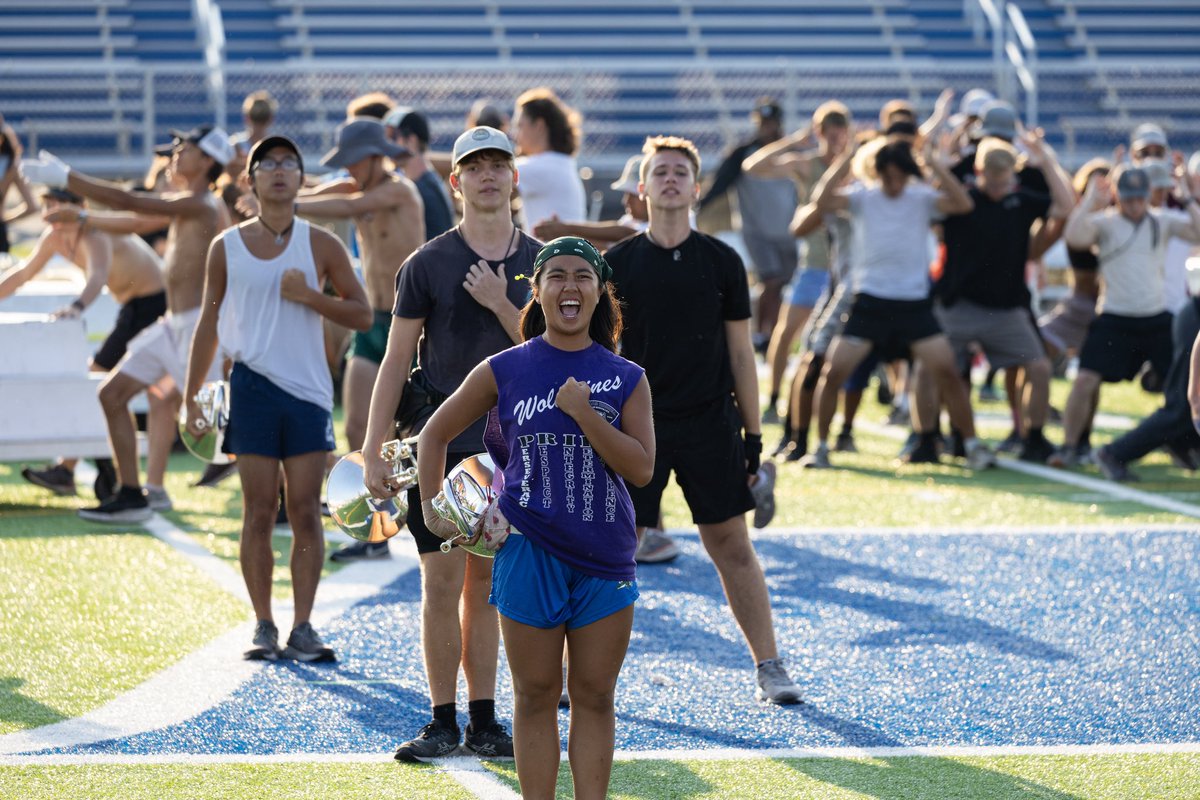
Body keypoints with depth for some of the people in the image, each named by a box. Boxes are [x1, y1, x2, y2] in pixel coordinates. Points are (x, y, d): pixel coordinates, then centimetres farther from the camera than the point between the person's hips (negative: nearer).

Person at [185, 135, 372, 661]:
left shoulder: (321, 246, 4)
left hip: (308, 389, 0)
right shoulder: (227, 247, 5)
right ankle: (263, 627, 5)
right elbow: (208, 324, 11)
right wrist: (191, 397, 8)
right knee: (259, 511, -1)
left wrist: (309, 296, -11)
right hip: (253, 386, 0)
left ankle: (302, 628, 3)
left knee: (306, 511, -1)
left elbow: (362, 315, 5)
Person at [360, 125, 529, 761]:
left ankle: (483, 721, 13)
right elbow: (396, 361, 1)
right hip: (440, 440, -2)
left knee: (484, 583, 7)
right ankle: (443, 724, 3)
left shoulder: (541, 264, 6)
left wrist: (500, 304, -13)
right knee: (442, 582, -3)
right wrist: (373, 450, -3)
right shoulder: (427, 264, 0)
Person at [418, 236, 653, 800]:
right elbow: (435, 434, 12)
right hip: (528, 552, -1)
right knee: (536, 696, 4)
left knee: (594, 696, 5)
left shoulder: (626, 379, 3)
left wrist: (584, 413, -14)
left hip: (605, 558, 1)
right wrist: (432, 508, 5)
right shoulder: (503, 371, 1)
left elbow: (641, 468, -7)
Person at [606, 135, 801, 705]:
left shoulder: (721, 262, 3)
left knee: (732, 546, 3)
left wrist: (753, 438, 4)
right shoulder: (617, 264, 2)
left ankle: (769, 667, 10)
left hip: (711, 424, 0)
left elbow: (740, 353, 7)